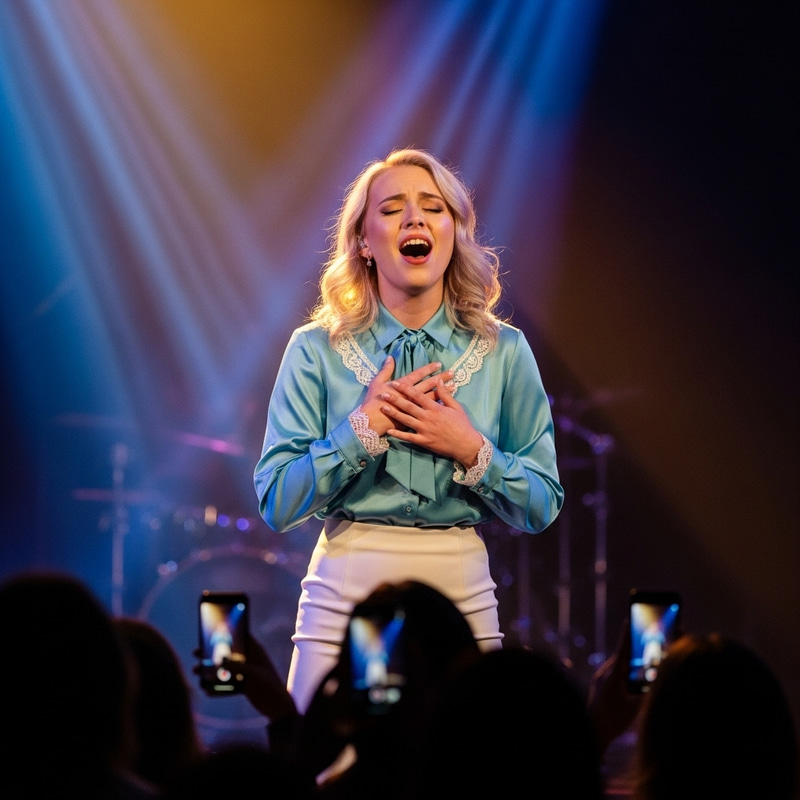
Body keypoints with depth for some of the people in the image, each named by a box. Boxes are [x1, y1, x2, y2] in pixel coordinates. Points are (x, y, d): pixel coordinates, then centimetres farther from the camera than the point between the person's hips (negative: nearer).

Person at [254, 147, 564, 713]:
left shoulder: (504, 352, 4)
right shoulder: (316, 350, 1)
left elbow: (542, 508, 5)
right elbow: (277, 503, -3)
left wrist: (470, 449, -10)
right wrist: (362, 428, -12)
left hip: (463, 597, 1)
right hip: (346, 595, -1)